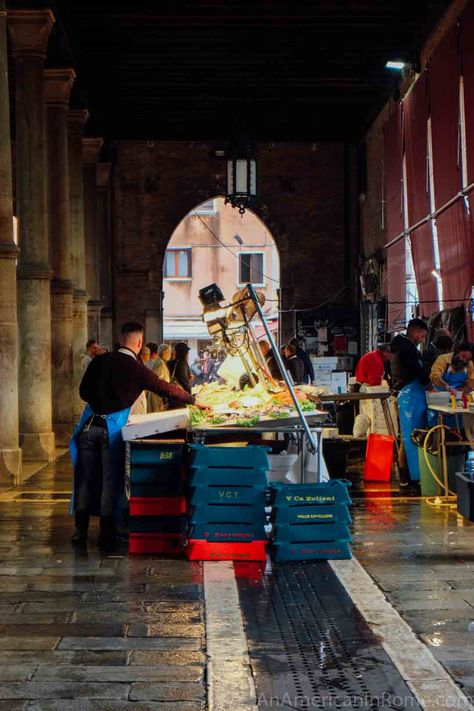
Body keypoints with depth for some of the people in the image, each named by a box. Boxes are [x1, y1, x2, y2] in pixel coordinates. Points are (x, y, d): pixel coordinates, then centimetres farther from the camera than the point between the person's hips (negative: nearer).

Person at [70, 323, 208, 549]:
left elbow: (83, 391, 11)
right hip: (112, 428, -3)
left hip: (90, 424, 3)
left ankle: (80, 530, 14)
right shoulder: (137, 369, -3)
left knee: (85, 477, 10)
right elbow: (166, 388, 5)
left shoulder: (100, 361, 5)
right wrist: (195, 402, 17)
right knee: (110, 480, 6)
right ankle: (107, 535, 10)